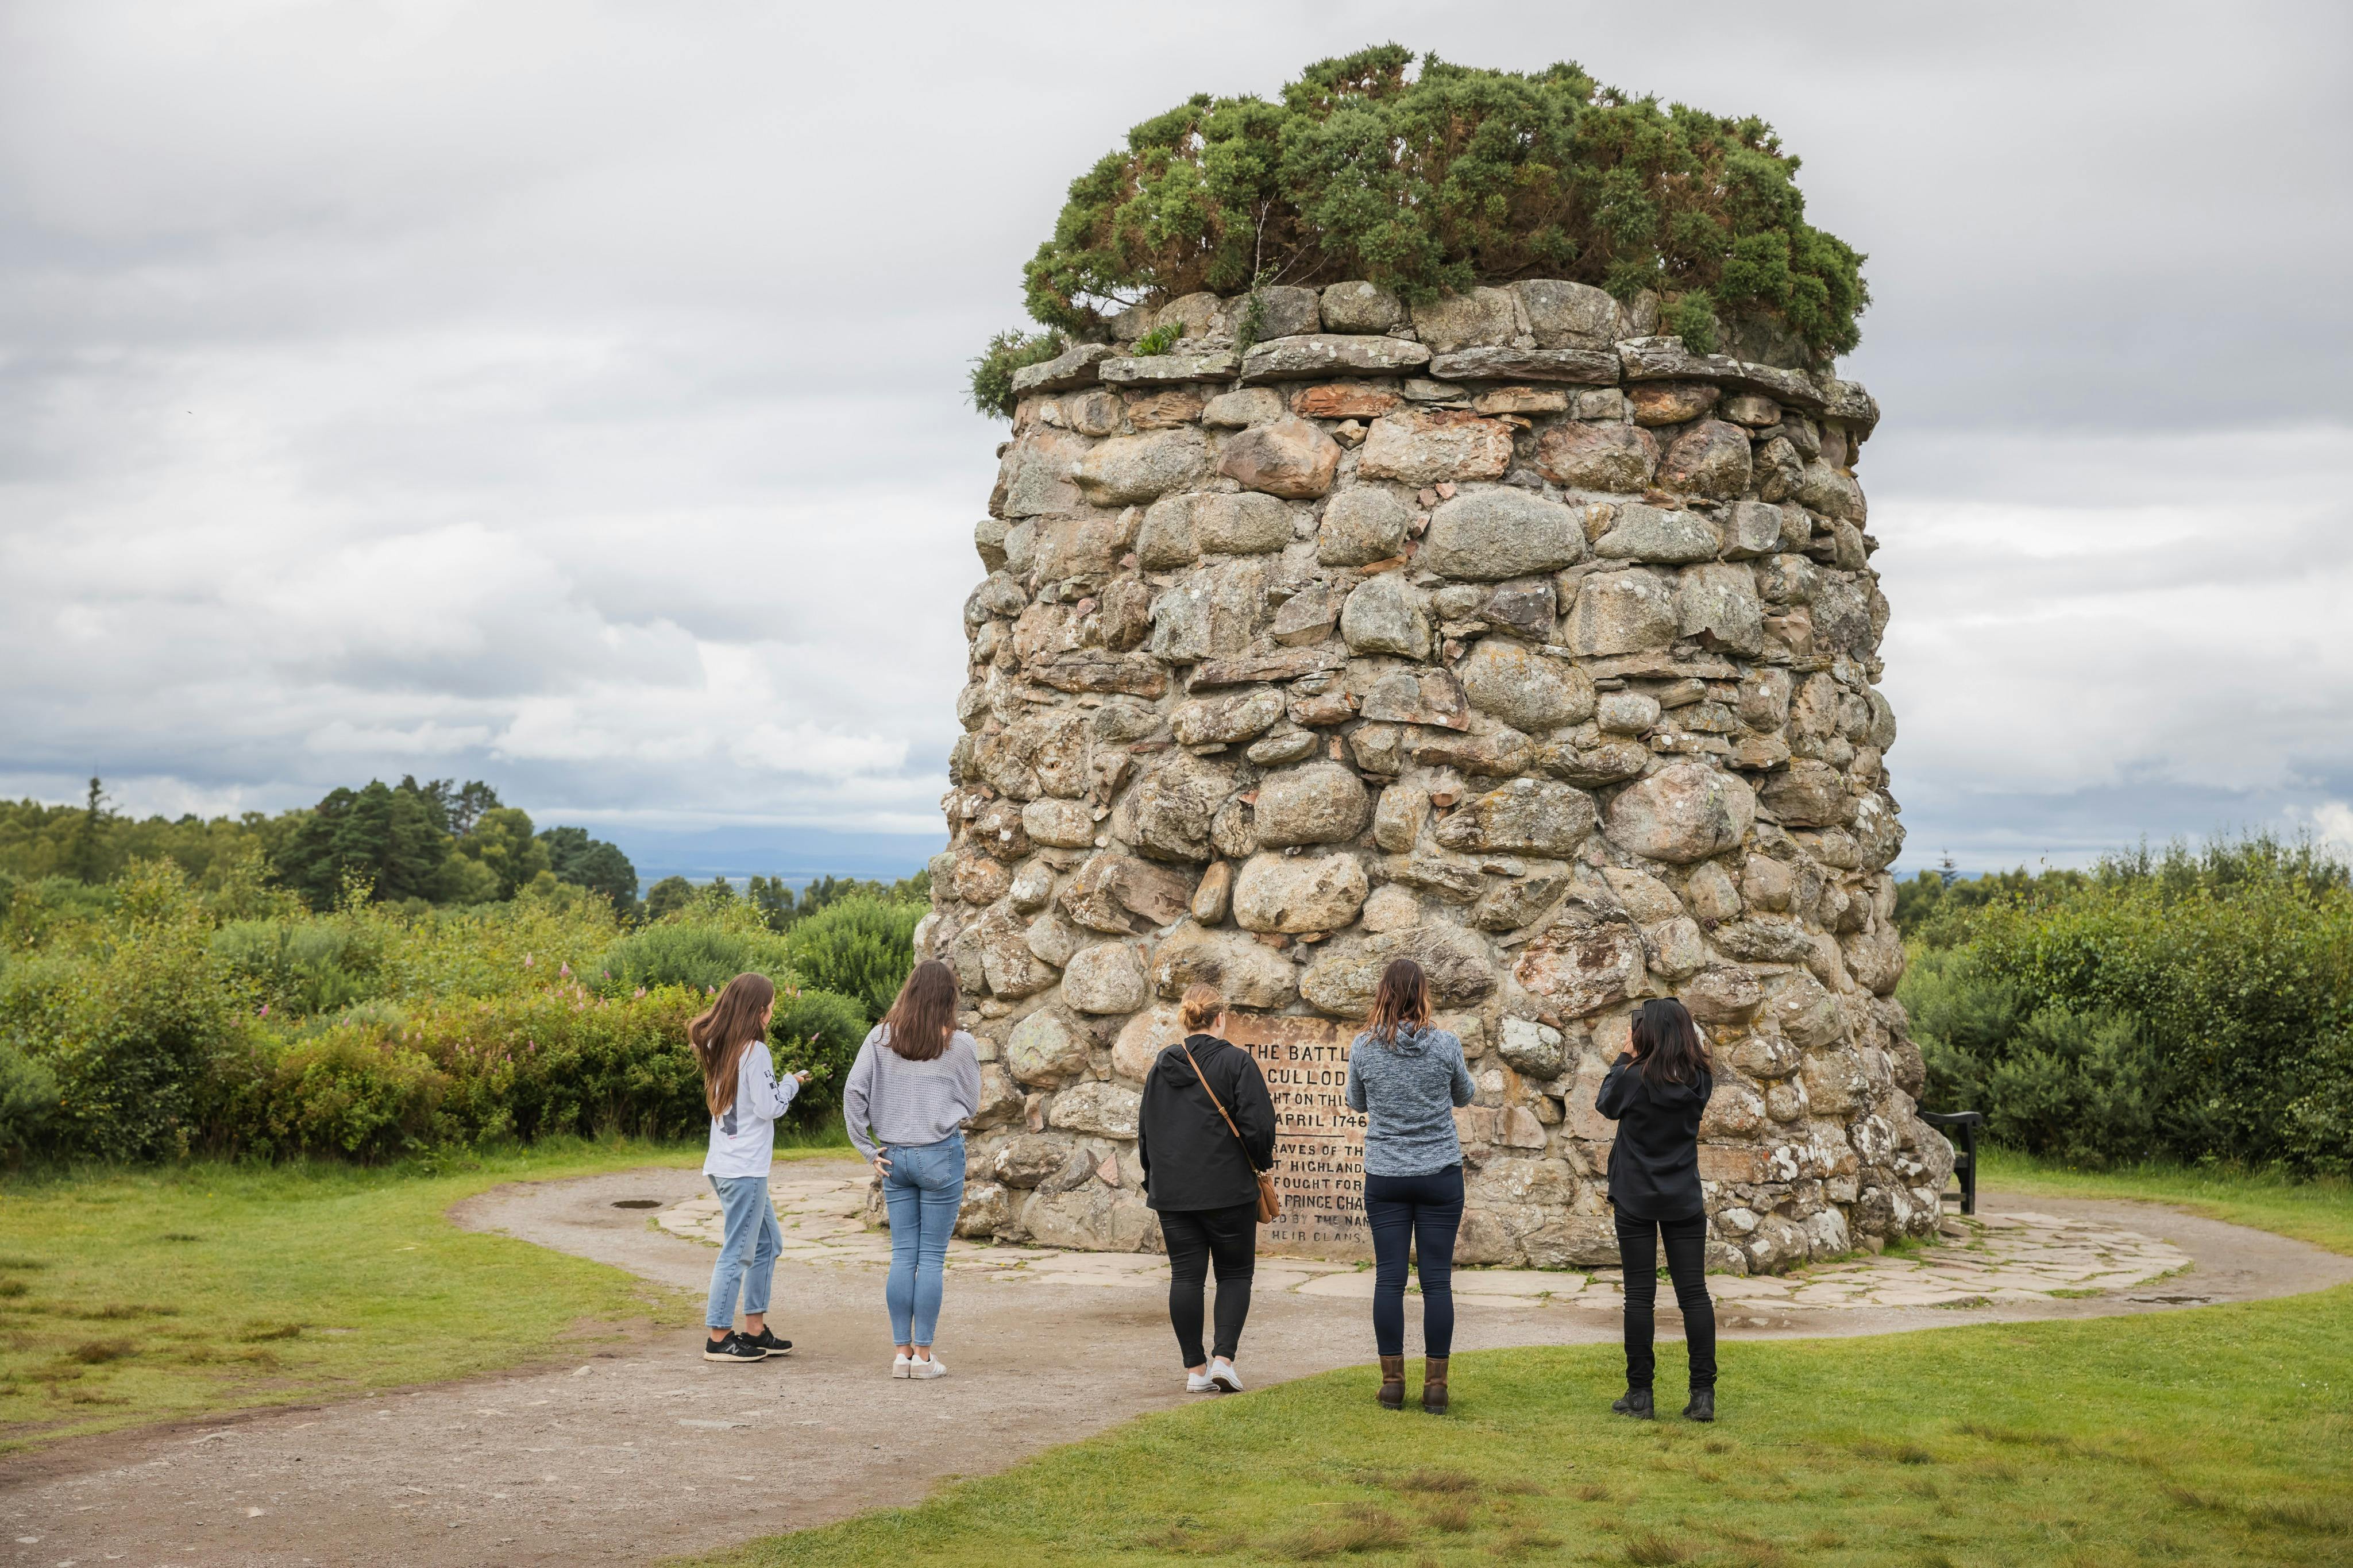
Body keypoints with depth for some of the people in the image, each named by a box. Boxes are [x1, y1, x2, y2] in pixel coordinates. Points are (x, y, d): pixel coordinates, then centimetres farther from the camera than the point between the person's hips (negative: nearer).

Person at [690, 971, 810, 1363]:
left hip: (727, 1165, 10)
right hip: (745, 1168, -9)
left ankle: (756, 1330, 19)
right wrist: (792, 1083, 2)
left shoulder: (721, 1048, 12)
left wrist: (773, 1082, 12)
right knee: (738, 1252, -4)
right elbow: (769, 1107, -13)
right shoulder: (754, 1051, -15)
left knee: (768, 1243, 16)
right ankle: (719, 1338, -1)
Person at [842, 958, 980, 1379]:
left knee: (903, 1256, 9)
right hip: (941, 1155, -3)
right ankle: (923, 1355, 3)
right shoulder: (960, 1045, -6)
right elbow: (971, 1104, 2)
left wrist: (868, 1148, 2)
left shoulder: (880, 1038, 0)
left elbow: (853, 1092, -3)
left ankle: (902, 1352, 10)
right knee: (932, 1258, 2)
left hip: (895, 1156, 3)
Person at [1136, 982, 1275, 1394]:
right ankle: (1223, 1358, -5)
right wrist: (1261, 1160, 7)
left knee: (1185, 1276, 6)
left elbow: (1145, 1128, 14)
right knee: (1235, 1273, 9)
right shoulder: (1236, 1061, -8)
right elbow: (1257, 1124, -12)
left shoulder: (1161, 1064, 7)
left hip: (1171, 1191, 4)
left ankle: (1195, 1369, 7)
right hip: (1227, 1189, -4)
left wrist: (1153, 1178, 23)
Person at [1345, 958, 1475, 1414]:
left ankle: (1393, 1381, 8)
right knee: (1437, 1278, 2)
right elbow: (1465, 1095, 10)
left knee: (1389, 1277, 6)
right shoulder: (1445, 1045, -8)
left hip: (1385, 1176, 1)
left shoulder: (1364, 1047, -6)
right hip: (1440, 1175, -1)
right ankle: (1435, 1384, 4)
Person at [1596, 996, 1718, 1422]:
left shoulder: (1635, 1079, -14)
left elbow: (1606, 1105, 4)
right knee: (1694, 1293, 4)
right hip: (1684, 1201, 3)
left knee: (1640, 1295, 2)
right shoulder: (1699, 1081, -4)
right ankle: (1703, 1395, 1)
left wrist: (1623, 1062, 14)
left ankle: (1640, 1395, 5)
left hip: (1637, 1201, -3)